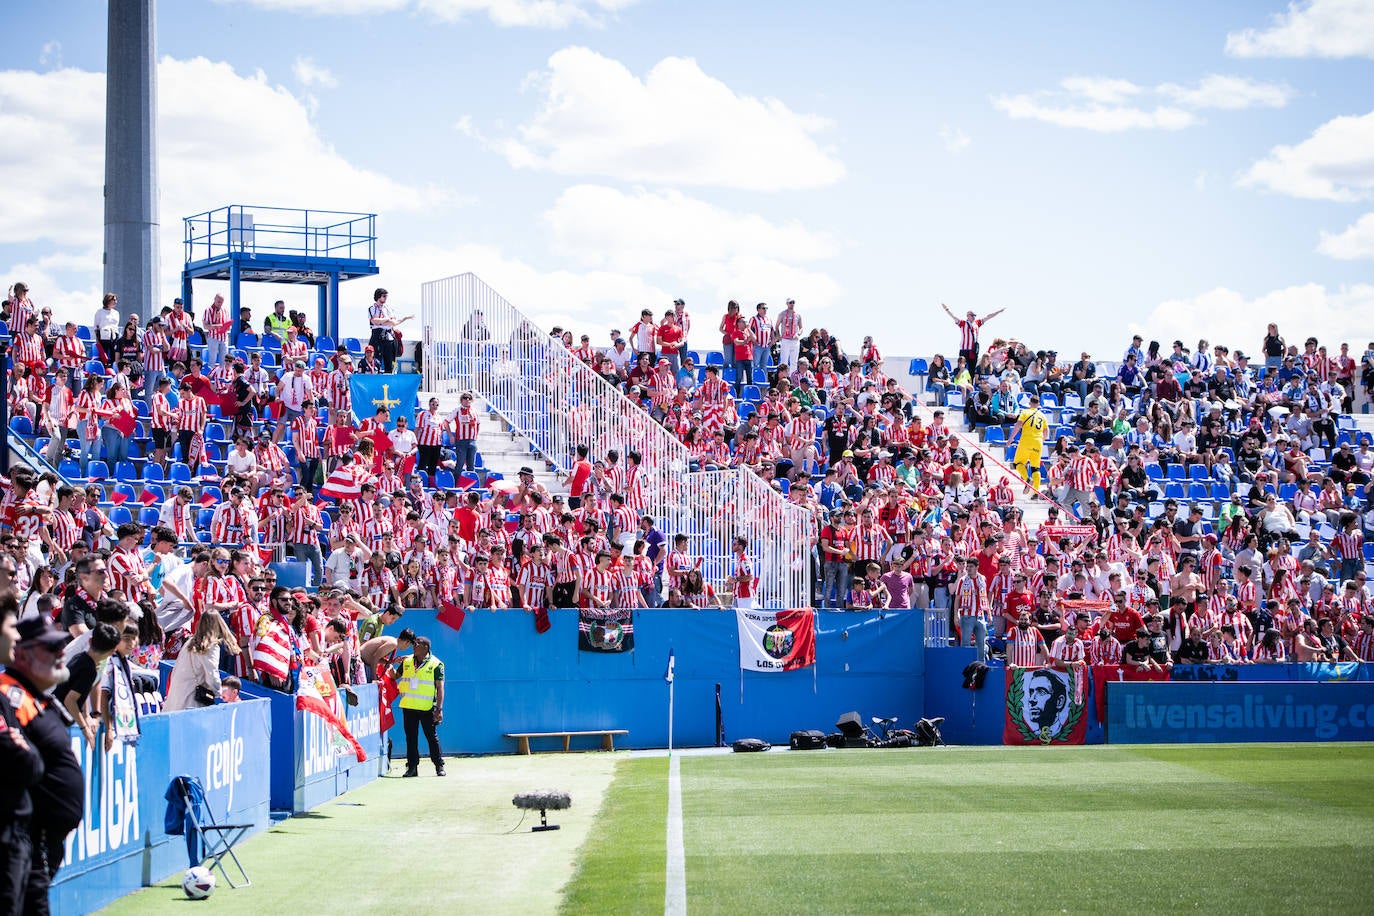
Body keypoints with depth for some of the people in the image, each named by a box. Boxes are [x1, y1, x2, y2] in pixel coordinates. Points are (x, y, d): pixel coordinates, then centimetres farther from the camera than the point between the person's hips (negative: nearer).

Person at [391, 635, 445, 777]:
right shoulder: (407, 661, 11)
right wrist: (391, 668, -1)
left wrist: (439, 708, -12)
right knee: (411, 737, 6)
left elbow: (440, 688, -5)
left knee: (432, 737, 1)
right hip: (408, 707, 4)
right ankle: (412, 767, 11)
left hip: (427, 708, -4)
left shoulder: (436, 664, -3)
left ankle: (439, 766, 8)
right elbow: (395, 676, 21)